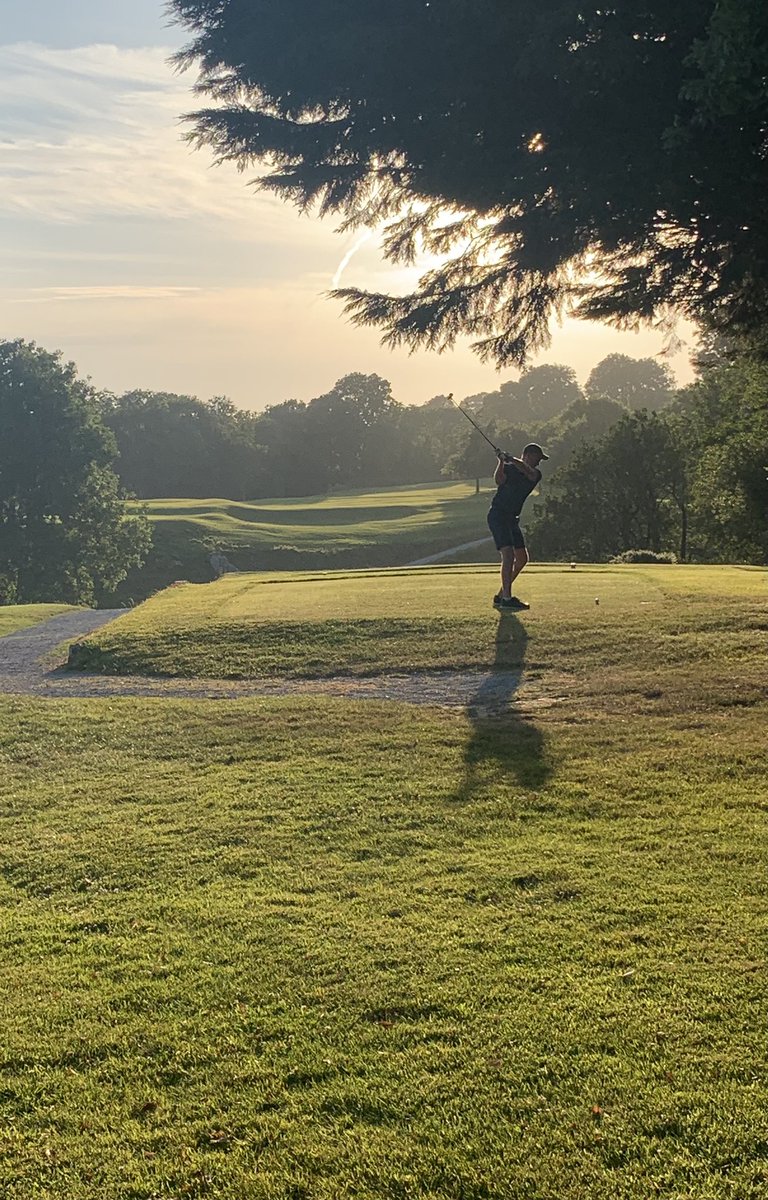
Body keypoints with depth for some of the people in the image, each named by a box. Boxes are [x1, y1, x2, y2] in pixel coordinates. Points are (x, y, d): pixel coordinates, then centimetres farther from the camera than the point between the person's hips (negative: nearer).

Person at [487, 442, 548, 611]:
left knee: (522, 558, 12)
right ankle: (506, 599, -24)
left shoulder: (536, 474, 9)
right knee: (508, 554, -21)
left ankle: (501, 596, 21)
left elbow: (529, 473, -15)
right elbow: (499, 481, -21)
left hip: (512, 519, 8)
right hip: (498, 516, -8)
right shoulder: (509, 468, -2)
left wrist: (513, 460, -29)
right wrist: (502, 462, -34)